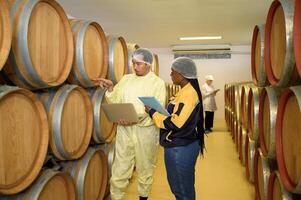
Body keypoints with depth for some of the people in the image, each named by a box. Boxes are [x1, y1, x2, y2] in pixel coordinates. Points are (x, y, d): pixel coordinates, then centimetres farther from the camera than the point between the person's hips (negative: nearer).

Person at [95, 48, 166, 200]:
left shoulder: (158, 82, -3)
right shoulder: (126, 79, 9)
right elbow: (116, 102, 8)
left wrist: (135, 117, -26)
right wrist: (110, 89, -10)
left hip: (146, 130, -2)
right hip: (124, 129, 3)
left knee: (145, 167, 13)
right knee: (120, 168, 5)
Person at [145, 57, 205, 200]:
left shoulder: (188, 94, -21)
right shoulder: (185, 91, 10)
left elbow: (174, 124, -25)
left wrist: (152, 112, -15)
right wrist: (156, 110, 4)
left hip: (181, 149, -10)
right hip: (177, 146, 10)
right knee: (176, 186, 23)